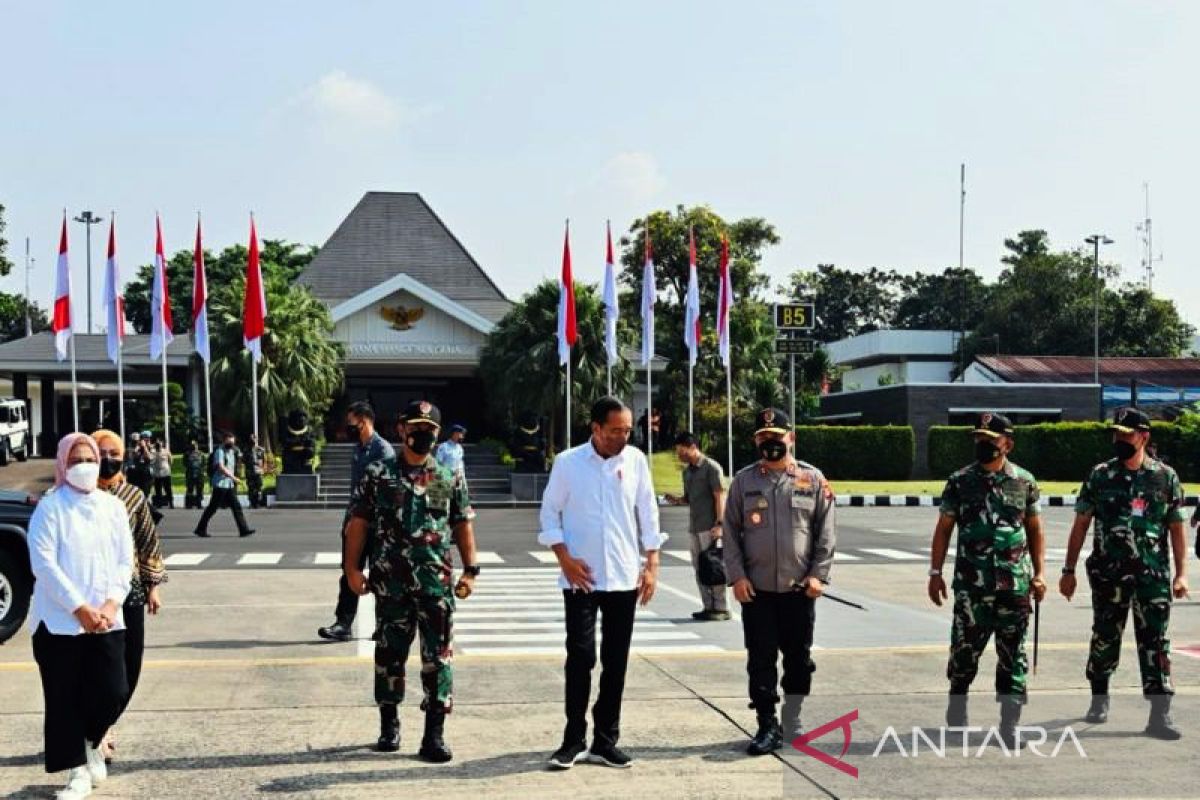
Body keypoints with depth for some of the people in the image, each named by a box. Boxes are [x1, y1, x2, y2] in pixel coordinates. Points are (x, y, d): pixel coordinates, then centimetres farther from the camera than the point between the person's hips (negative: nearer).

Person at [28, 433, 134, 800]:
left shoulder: (113, 506, 9)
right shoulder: (50, 507, -4)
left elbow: (125, 560, 7)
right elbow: (44, 564, -11)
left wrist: (111, 603, -8)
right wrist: (79, 608, -15)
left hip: (107, 618, 3)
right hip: (59, 620, -3)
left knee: (112, 692, -2)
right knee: (64, 698, 2)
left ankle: (90, 742, 29)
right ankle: (78, 770, 15)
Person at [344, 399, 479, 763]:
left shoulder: (451, 478, 5)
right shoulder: (379, 474, 2)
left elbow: (463, 526, 8)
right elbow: (358, 523, 3)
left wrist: (470, 570, 1)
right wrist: (352, 567, -3)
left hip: (437, 582, 0)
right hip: (390, 582, 0)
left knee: (438, 657, -2)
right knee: (389, 654, 10)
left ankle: (434, 735, 3)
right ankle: (389, 725, 26)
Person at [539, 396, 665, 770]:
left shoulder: (635, 460, 2)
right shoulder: (568, 462, -4)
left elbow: (648, 515, 7)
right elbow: (550, 512, 1)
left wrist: (652, 565, 2)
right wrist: (565, 559, -9)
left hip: (624, 578, 3)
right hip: (581, 578, -2)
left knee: (616, 661, 7)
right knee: (581, 657, -4)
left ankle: (605, 741, 17)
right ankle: (574, 740, 9)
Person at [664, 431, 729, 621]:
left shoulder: (711, 467, -7)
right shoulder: (687, 471, 16)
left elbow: (720, 497, -11)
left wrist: (719, 523, -18)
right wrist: (677, 500, 2)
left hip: (710, 527, -8)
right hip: (694, 527, 8)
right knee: (699, 568, 9)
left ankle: (720, 608, -1)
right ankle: (708, 606, 15)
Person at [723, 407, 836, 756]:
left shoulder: (813, 479, 4)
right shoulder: (743, 481, 5)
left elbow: (826, 531, 3)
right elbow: (731, 532, 4)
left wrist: (818, 574, -6)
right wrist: (736, 575, -5)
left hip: (800, 588, 0)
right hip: (756, 589, 0)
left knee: (799, 657, 9)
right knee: (761, 659, 1)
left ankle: (792, 721, 24)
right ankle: (767, 726, 9)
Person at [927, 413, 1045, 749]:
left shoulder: (1024, 482, 5)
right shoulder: (960, 482, 3)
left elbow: (1034, 531, 12)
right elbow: (943, 529, 6)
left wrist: (1039, 573, 5)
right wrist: (935, 573, 1)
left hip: (1015, 583, 1)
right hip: (971, 583, -1)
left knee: (1013, 655, 3)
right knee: (965, 649, 4)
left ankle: (1010, 724, 10)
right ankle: (956, 710, 25)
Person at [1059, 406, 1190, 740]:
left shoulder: (1165, 477, 4)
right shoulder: (1100, 475, 4)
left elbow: (1177, 528, 5)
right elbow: (1081, 524, 6)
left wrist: (1181, 573, -2)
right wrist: (1069, 569, 3)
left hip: (1153, 574, -1)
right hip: (1109, 573, 1)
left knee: (1156, 642, -3)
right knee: (1105, 638, 10)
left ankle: (1160, 714, -2)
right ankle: (1099, 698, 29)